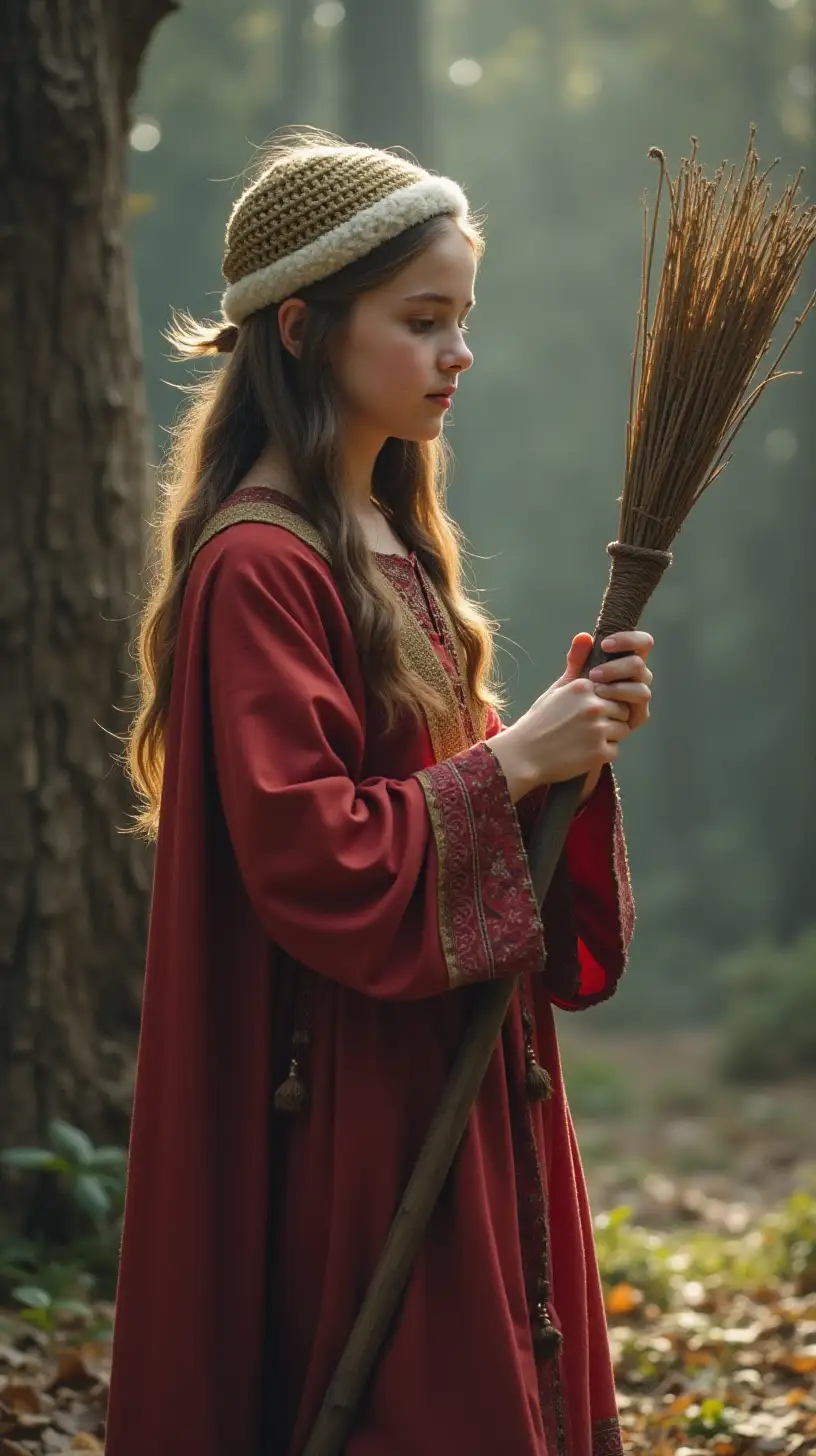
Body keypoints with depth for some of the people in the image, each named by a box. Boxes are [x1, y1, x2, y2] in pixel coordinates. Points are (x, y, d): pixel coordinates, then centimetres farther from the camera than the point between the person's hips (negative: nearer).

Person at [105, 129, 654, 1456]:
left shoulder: (389, 540, 12)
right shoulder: (261, 565, -17)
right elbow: (305, 853, -22)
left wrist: (569, 734, -2)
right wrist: (510, 761, -17)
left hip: (467, 1073, 9)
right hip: (352, 1097, -9)